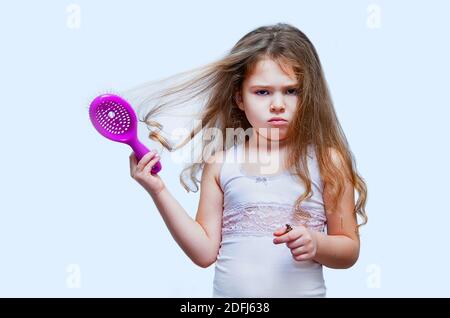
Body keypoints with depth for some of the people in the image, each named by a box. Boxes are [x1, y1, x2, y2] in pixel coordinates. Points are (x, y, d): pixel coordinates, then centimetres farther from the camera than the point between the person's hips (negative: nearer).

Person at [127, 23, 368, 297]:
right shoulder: (220, 162, -2)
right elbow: (205, 252, -1)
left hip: (302, 291, 1)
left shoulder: (327, 161, -5)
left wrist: (316, 244, -17)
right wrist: (159, 192, -7)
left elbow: (349, 251, 2)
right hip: (228, 292, 0)